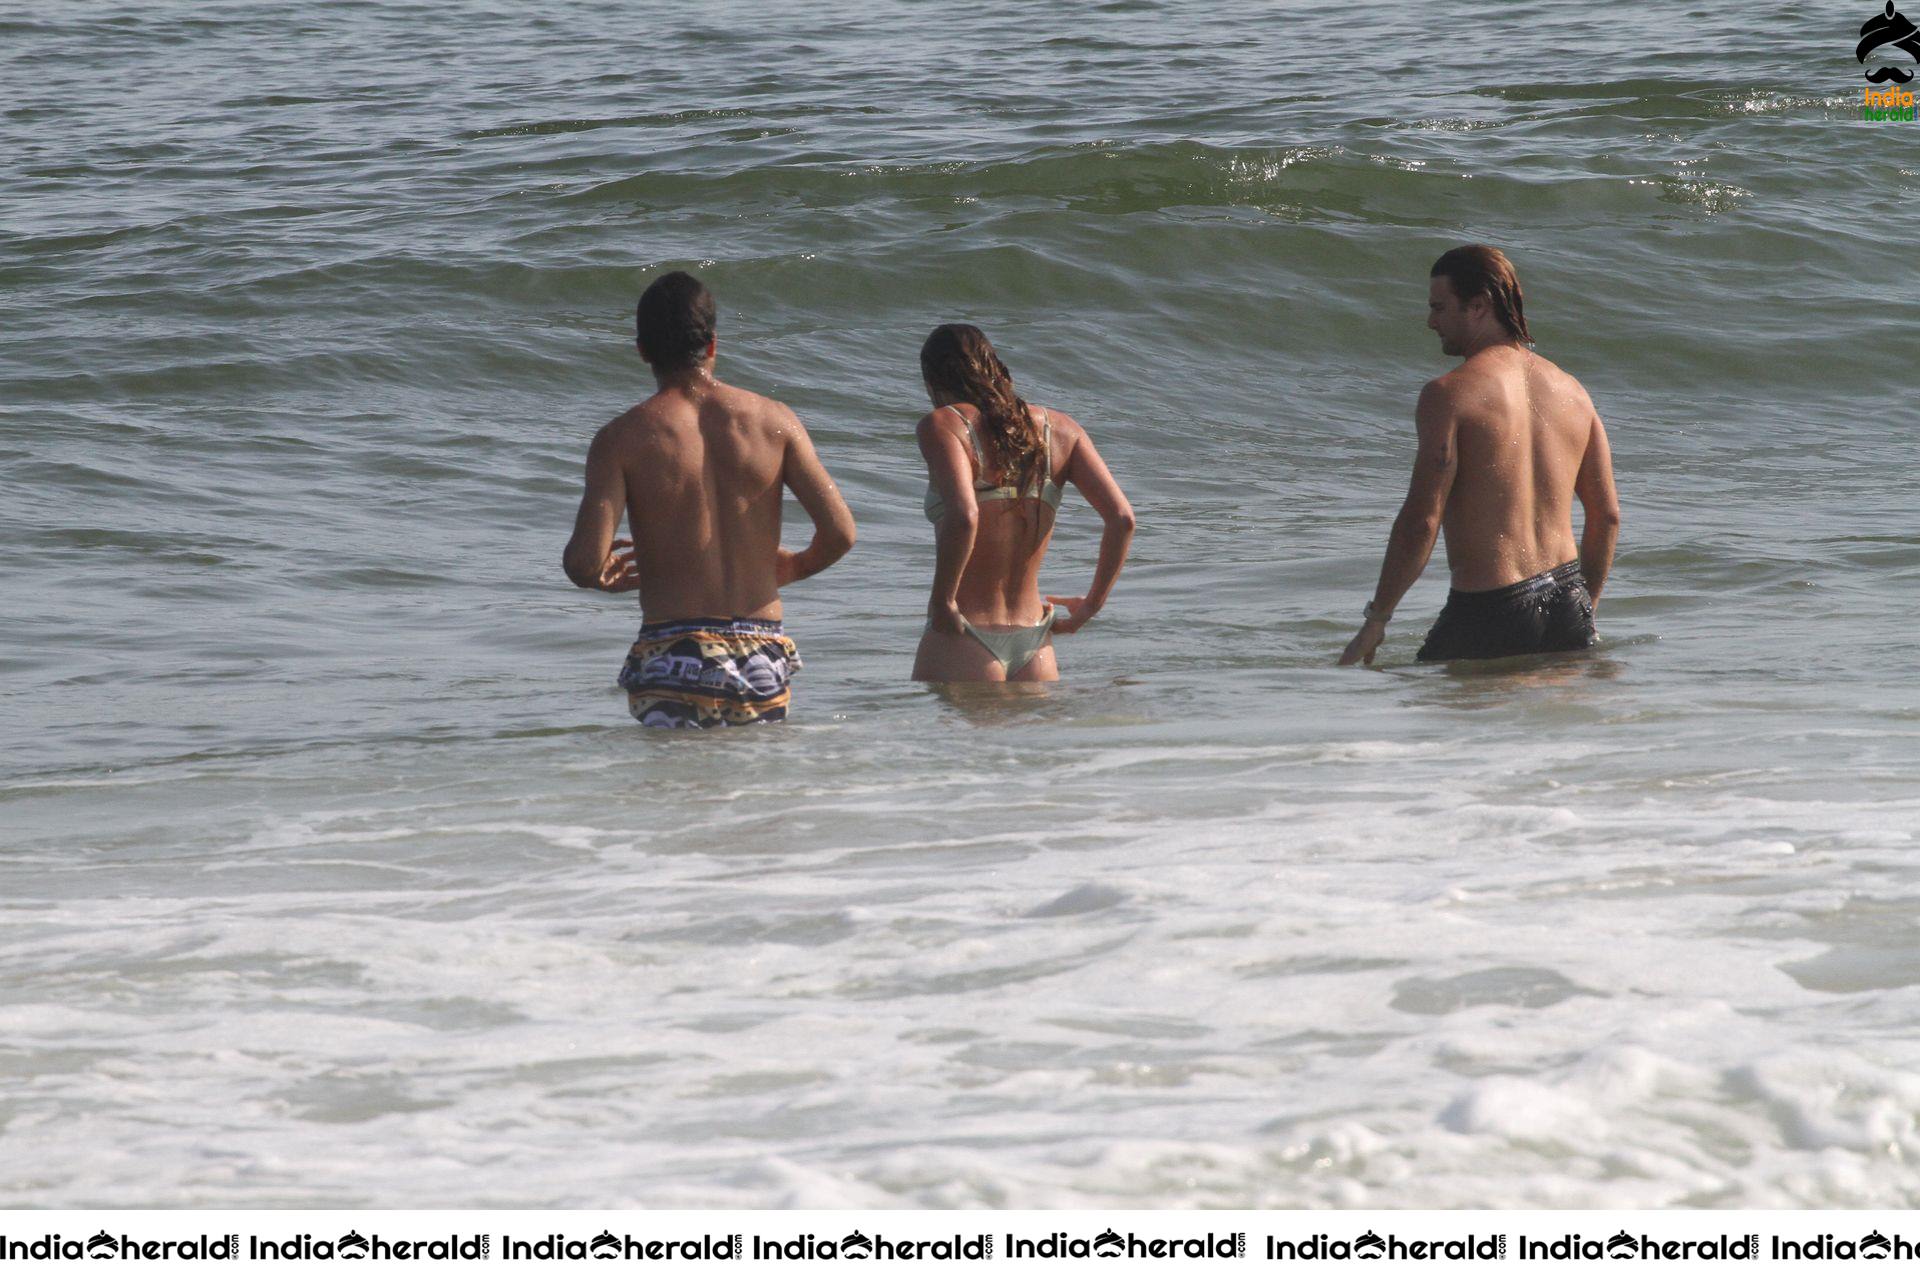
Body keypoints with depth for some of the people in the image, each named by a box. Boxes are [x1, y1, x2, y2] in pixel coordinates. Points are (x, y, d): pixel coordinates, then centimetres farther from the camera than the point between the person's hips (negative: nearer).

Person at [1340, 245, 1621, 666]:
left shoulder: (1448, 394, -9)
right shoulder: (1571, 391, 12)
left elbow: (1422, 520, -14)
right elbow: (1608, 514, 15)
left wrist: (1375, 622, -6)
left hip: (1489, 612, -6)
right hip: (1567, 604, 6)